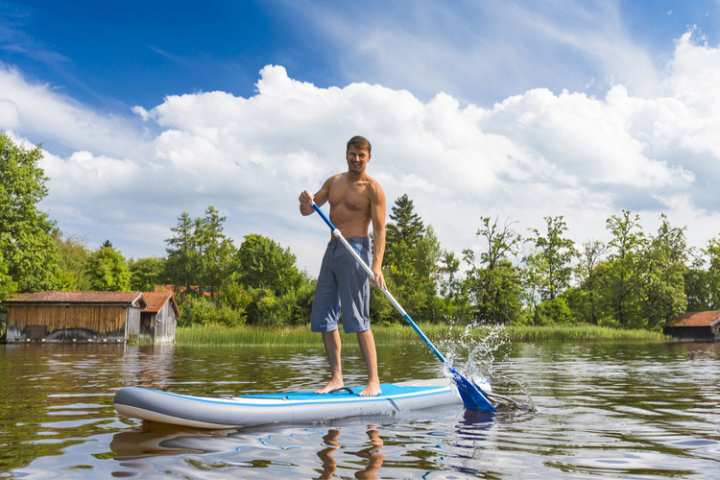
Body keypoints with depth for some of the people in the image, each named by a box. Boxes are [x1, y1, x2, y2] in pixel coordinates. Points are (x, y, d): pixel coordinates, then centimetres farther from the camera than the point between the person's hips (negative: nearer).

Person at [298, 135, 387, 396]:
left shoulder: (373, 189, -3)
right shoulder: (333, 182, 16)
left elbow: (379, 230, -10)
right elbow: (308, 211, 16)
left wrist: (377, 265, -22)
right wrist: (306, 202, -9)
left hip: (355, 250, -7)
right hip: (332, 249, 7)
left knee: (357, 319, -9)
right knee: (323, 317, 5)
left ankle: (374, 381, -3)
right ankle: (336, 378, 13)